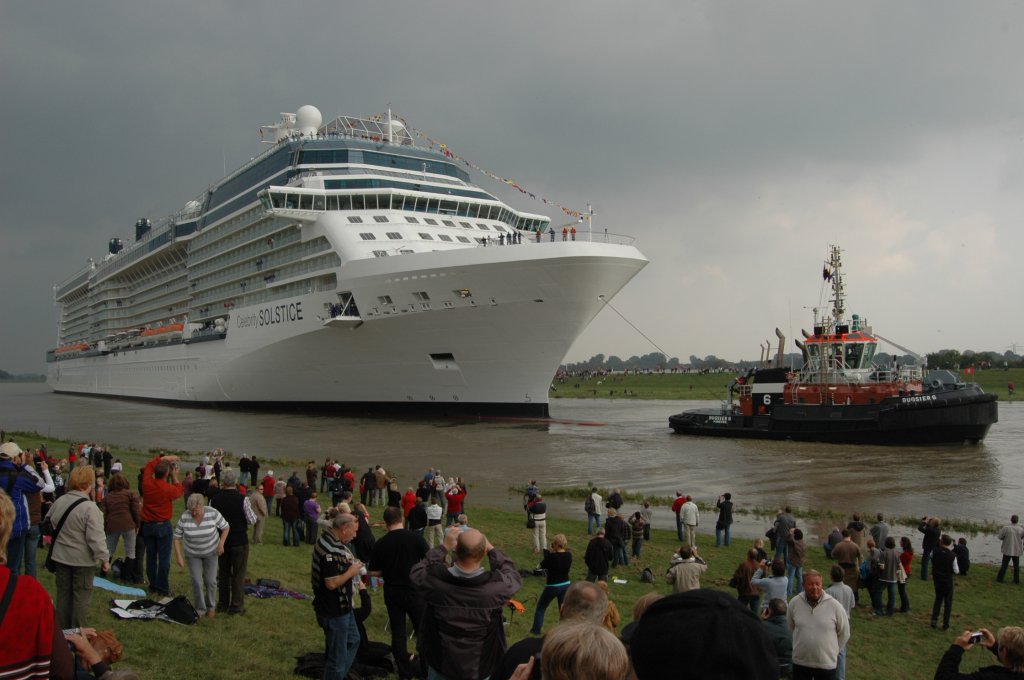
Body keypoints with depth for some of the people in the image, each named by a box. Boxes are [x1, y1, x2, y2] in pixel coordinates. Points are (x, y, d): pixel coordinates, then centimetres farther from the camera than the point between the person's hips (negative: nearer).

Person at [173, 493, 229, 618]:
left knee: (210, 581, 3)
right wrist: (179, 556, -15)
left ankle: (211, 607, 23)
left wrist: (221, 543, -16)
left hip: (211, 552, 0)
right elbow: (177, 537, -10)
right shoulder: (184, 517, -19)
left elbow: (225, 527, -8)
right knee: (197, 582, -2)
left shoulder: (213, 513, -22)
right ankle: (200, 609, 15)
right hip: (193, 554, 1)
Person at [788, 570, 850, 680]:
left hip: (827, 664, -1)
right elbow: (789, 628, 10)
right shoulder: (794, 603, -6)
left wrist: (833, 651, 6)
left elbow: (844, 633, 2)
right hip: (800, 662, 1)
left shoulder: (834, 605, -11)